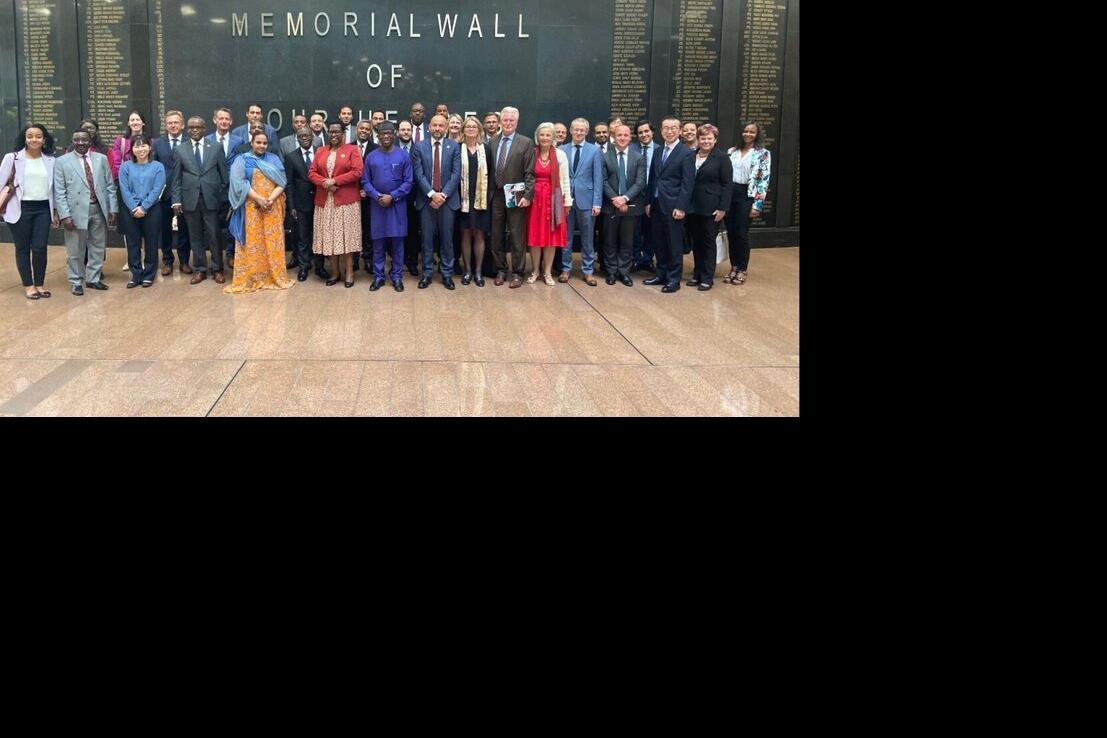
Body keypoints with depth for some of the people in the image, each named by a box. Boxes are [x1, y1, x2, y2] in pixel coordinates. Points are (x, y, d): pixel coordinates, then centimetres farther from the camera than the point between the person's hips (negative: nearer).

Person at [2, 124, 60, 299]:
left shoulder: (50, 160, 5)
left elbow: (53, 187, 11)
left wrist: (55, 211, 12)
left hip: (43, 209, 2)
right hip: (21, 209, -2)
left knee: (40, 248, 1)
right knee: (23, 248, 6)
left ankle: (40, 284, 16)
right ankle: (28, 285, 16)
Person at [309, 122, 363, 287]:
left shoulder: (351, 149, 1)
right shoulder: (320, 151, 14)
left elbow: (357, 172, -10)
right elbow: (312, 172, 8)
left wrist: (335, 180, -14)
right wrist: (324, 182, -12)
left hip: (346, 200, -4)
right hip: (324, 200, 4)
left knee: (346, 235, -3)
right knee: (329, 236, 4)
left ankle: (349, 272, 4)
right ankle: (335, 272, 12)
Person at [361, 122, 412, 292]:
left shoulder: (403, 156, 0)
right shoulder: (371, 156, 5)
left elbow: (408, 181, -3)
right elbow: (365, 181, 4)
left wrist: (392, 196, -13)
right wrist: (377, 196, -12)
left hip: (397, 204, -1)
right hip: (377, 204, 1)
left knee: (397, 241, 2)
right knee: (378, 242, 4)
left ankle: (397, 276, 11)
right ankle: (378, 277, 12)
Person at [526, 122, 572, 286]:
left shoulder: (560, 155, -1)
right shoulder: (531, 154, 1)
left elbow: (565, 180, 1)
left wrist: (567, 201, 0)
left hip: (553, 199, 0)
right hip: (535, 198, 0)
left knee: (551, 236, 3)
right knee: (535, 236, 3)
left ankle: (547, 272, 12)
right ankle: (535, 271, 15)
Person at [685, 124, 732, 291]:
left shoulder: (722, 158, -5)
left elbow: (727, 184, -7)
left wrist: (722, 208, -13)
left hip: (711, 208, -4)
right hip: (693, 207, 4)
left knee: (708, 242, 4)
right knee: (696, 242, 10)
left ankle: (707, 277, 11)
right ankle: (697, 274, 21)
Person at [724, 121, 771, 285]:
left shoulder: (763, 154, -2)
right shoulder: (732, 151, 11)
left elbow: (764, 180, -6)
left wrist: (757, 205, -12)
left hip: (746, 195, -4)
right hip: (729, 193, 4)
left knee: (742, 233, -1)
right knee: (731, 232, 6)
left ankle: (742, 270, 11)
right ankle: (733, 267, 17)